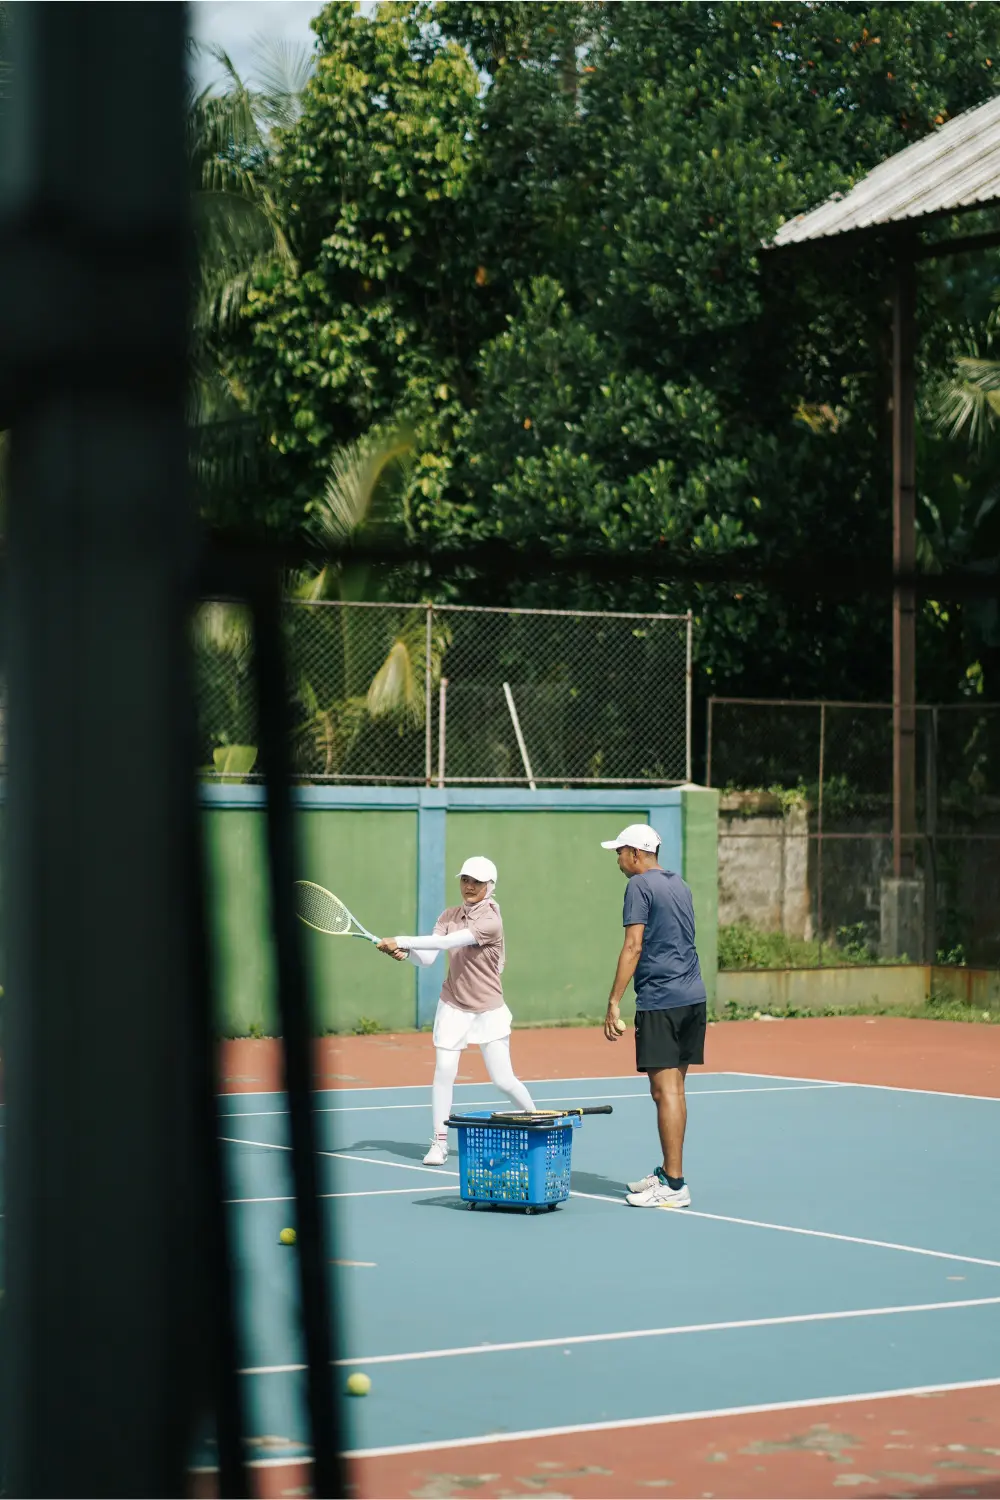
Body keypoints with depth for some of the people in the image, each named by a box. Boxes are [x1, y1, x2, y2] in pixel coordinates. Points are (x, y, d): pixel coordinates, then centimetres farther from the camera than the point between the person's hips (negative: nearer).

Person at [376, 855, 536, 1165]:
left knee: (504, 1081, -1)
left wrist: (401, 941, -32)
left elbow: (447, 943, -29)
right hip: (453, 1007, 4)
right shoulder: (449, 916, 0)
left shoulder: (491, 920, -18)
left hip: (489, 1010, -4)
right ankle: (439, 1143, 2)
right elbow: (428, 958, -6)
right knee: (444, 1072, -8)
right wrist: (404, 953, -27)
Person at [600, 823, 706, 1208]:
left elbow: (633, 947, -15)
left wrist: (613, 1003, -15)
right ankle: (668, 1172, 21)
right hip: (692, 995, 9)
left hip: (660, 1000, -9)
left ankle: (674, 1186, -10)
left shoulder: (640, 886, -7)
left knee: (665, 1090, -8)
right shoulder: (679, 885, 18)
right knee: (674, 1088, 14)